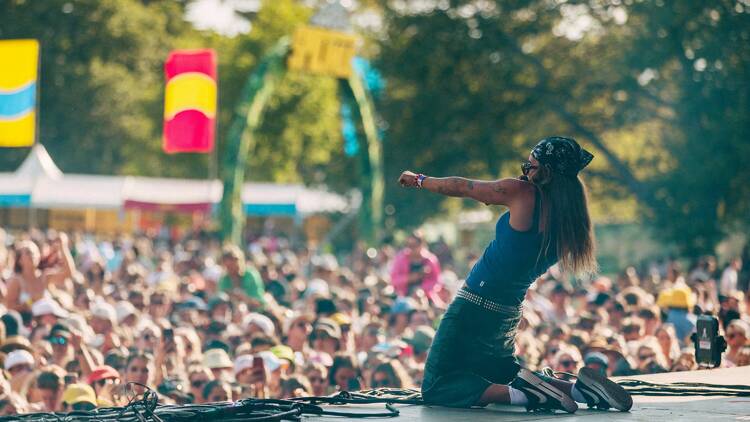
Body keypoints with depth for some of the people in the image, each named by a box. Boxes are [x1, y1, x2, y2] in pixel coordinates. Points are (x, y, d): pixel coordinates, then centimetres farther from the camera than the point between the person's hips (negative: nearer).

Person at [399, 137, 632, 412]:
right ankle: (577, 389, 7)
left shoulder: (523, 193, -16)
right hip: (509, 314, 8)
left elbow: (460, 187, -2)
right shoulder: (569, 222, 1)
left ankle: (522, 393, -23)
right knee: (503, 375, 30)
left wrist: (419, 180, 13)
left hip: (475, 306, -8)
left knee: (436, 390, -6)